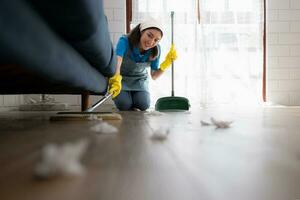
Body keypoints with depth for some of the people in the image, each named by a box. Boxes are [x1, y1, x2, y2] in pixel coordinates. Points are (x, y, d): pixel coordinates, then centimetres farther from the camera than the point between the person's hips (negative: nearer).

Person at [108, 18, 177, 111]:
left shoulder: (156, 50, -21)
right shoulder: (125, 41, -33)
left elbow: (154, 76, -15)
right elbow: (116, 61, -53)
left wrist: (166, 63, -33)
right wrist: (116, 79, -74)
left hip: (139, 80, 3)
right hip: (122, 78, -2)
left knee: (143, 106, -17)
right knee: (124, 105, -21)